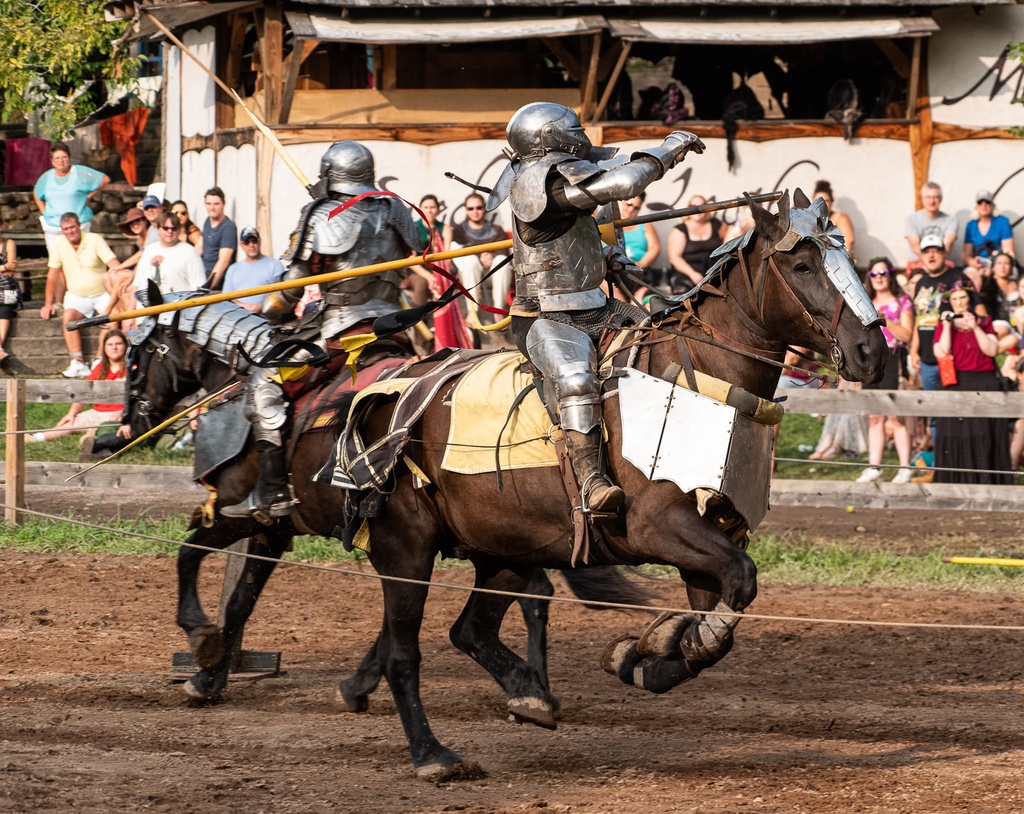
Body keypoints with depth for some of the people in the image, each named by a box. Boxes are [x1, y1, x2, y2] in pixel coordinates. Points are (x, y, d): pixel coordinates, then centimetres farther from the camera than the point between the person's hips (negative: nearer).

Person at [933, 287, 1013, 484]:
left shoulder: (984, 322, 12)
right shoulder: (943, 325, 10)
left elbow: (992, 350, -2)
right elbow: (941, 353, -5)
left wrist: (975, 327, -10)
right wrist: (947, 326, -8)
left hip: (984, 384, 1)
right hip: (956, 385, -1)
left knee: (984, 432, -3)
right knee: (956, 433, -7)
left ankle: (985, 479, -1)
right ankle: (957, 481, -4)